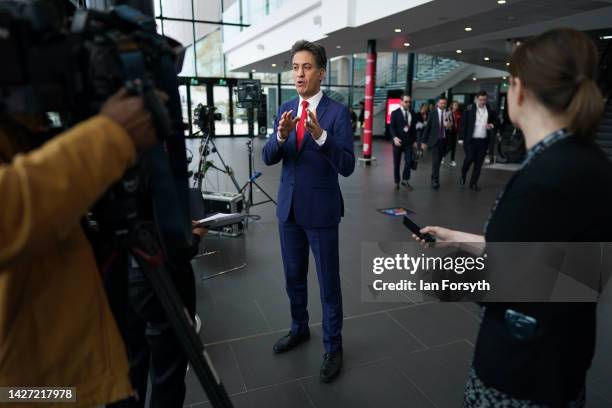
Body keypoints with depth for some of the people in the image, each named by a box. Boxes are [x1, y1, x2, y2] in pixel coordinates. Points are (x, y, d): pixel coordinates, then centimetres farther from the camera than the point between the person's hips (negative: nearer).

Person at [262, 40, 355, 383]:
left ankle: (333, 347, 25)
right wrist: (281, 135, -20)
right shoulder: (286, 109, 6)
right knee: (294, 276, 19)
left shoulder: (337, 112, -11)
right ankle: (300, 329, 41)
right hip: (288, 207, 6)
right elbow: (268, 158, 1)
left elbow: (347, 167, -18)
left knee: (329, 282, 7)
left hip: (321, 210, -5)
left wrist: (320, 135, -32)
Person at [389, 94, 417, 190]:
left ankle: (405, 180, 9)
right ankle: (397, 182, 18)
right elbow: (391, 127, -9)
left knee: (409, 161, -7)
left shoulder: (412, 113, 7)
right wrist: (395, 137, -25)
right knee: (396, 163, 6)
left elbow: (414, 127, 11)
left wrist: (415, 140, 8)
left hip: (409, 141, 2)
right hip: (398, 140, -2)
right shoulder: (395, 113, -3)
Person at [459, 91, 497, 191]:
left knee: (479, 162, 4)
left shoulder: (490, 110, 5)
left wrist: (492, 125, -7)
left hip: (484, 140, 3)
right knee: (469, 159, -3)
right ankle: (463, 175, 27)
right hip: (471, 139, -3)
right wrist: (461, 138, -8)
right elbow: (463, 123, -4)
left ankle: (473, 183, 14)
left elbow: (494, 121, 17)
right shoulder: (470, 108, -4)